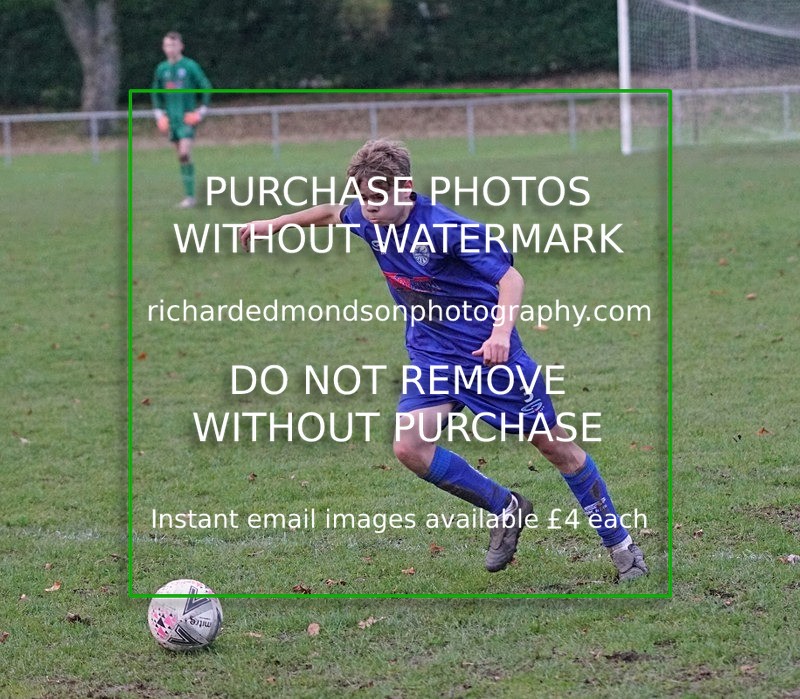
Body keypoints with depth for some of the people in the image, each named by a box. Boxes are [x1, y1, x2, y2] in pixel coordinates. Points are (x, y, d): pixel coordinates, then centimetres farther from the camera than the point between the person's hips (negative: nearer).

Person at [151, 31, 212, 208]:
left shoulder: (190, 66, -6)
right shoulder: (161, 69, 7)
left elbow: (206, 87, 0)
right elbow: (156, 93, 20)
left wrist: (201, 112, -6)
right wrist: (159, 114, 10)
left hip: (188, 118, -5)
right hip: (171, 118, 5)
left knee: (185, 154, -17)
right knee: (181, 155, 6)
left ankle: (190, 196, -15)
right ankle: (189, 195, 12)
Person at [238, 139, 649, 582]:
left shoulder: (444, 228, -25)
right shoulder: (368, 221, -6)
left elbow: (509, 277, -26)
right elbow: (331, 213, 19)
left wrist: (502, 331, -42)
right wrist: (272, 224, 20)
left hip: (488, 351, -6)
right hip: (431, 356, 6)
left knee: (554, 445, 2)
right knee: (409, 447, -16)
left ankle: (620, 545, 18)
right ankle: (506, 510, 6)